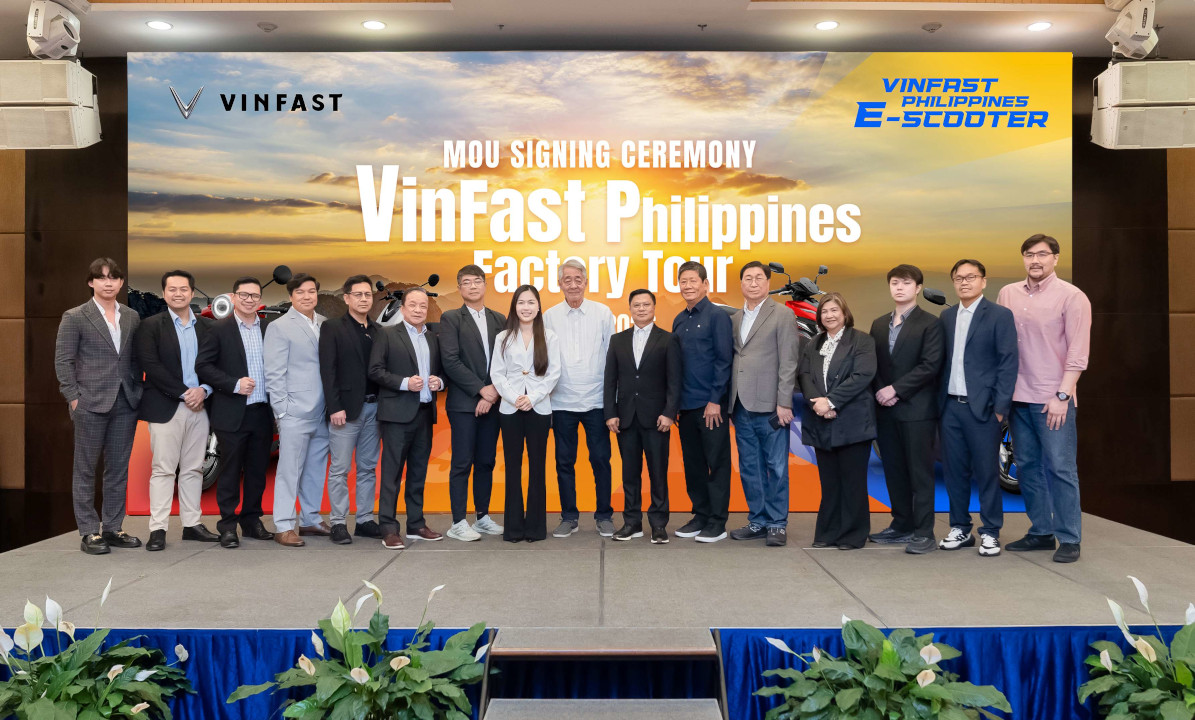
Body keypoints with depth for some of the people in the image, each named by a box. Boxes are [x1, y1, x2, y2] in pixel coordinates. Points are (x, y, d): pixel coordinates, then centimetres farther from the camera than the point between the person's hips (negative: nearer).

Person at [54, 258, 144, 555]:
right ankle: (89, 532, 12)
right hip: (91, 404, -4)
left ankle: (112, 528, 19)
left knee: (118, 469, 9)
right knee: (86, 469, 4)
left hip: (125, 404, 4)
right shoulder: (74, 317, -2)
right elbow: (63, 361, -4)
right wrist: (74, 398, -10)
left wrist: (137, 393, 5)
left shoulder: (132, 317, 9)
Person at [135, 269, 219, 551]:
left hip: (199, 407, 4)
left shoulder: (207, 326, 11)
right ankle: (158, 529, 3)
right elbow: (151, 366, -10)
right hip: (165, 408, -4)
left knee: (193, 469, 9)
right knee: (163, 469, -1)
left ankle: (192, 524, 16)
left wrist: (204, 390, -10)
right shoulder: (151, 326, 0)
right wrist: (184, 392, -14)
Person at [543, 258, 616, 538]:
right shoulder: (550, 316, 4)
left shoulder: (603, 313, 2)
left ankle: (604, 516, 16)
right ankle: (568, 517, 18)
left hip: (596, 400, -1)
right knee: (564, 462, 7)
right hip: (562, 401, 1)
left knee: (600, 460, 3)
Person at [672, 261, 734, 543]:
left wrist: (715, 400, -14)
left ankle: (718, 522, 8)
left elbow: (724, 359, -9)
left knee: (717, 462, 1)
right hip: (686, 404, 6)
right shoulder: (679, 320, 13)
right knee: (693, 464, 11)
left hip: (711, 404, -6)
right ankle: (700, 515, 22)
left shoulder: (717, 316, -5)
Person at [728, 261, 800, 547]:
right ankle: (758, 521, 20)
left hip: (768, 406, -5)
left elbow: (788, 362, -6)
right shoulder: (735, 319, 16)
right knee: (749, 469, 11)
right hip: (741, 406, 5)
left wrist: (784, 403, -13)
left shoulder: (782, 315, 0)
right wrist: (728, 401, 6)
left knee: (776, 467, 1)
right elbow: (733, 360, 14)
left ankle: (777, 524, 10)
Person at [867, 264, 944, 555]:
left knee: (920, 473, -2)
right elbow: (873, 365, 13)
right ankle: (902, 525, 20)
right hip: (886, 409, 6)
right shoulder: (879, 324, 16)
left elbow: (930, 365, -11)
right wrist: (880, 392, -5)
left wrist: (896, 389, -15)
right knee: (894, 471, 10)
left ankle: (924, 533, 1)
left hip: (917, 409, -5)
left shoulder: (929, 324, -2)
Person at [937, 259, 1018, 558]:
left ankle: (990, 533, 13)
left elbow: (1008, 363, -7)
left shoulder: (999, 315, -3)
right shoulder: (946, 317, 12)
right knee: (954, 471, 9)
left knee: (986, 472, 1)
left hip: (982, 408, -5)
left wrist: (1000, 406, -12)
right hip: (950, 407, 5)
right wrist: (938, 402, 7)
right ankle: (960, 529, 20)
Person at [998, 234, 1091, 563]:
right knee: (1027, 467, 11)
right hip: (1018, 397, 5)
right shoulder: (1008, 294, 9)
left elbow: (1077, 352, -7)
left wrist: (1062, 395, -13)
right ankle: (1040, 532, 22)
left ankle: (1069, 539, 7)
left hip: (1054, 399, -5)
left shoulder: (1072, 297, -3)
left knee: (1061, 468, -2)